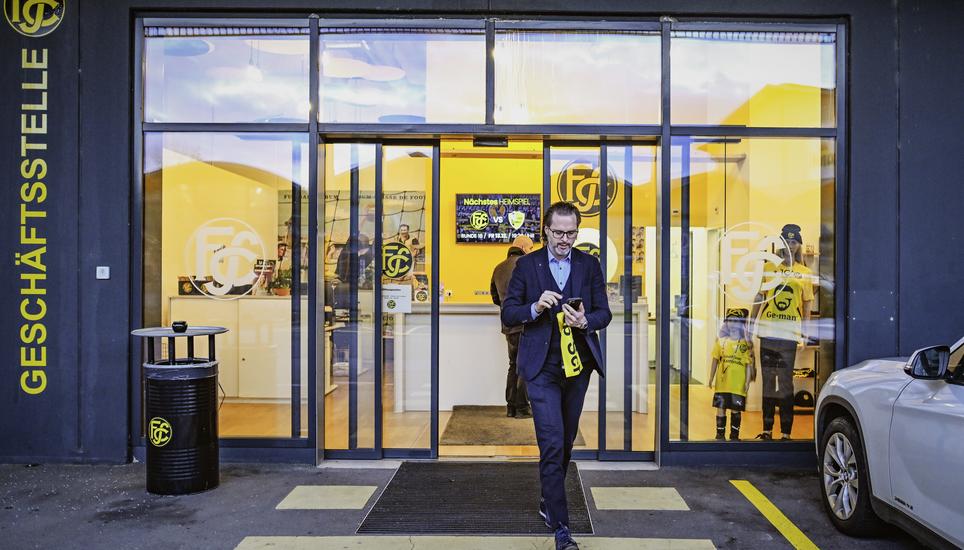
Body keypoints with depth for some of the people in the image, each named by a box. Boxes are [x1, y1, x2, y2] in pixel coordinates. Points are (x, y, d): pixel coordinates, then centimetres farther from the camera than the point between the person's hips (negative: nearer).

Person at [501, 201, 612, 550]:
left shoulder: (589, 265, 5)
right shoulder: (526, 265, -1)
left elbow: (604, 312, 3)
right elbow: (508, 315, -2)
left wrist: (586, 321, -18)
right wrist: (535, 308, -21)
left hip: (578, 364, 4)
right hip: (542, 367, -3)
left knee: (566, 441, 16)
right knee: (552, 443, -9)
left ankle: (549, 502, 38)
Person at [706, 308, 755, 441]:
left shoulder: (746, 344, -1)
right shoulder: (721, 341, 5)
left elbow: (749, 364, 0)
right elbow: (715, 360, 9)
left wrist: (747, 382, -5)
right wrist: (711, 378, 8)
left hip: (738, 384, -2)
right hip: (722, 383, 2)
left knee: (736, 410, 6)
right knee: (721, 408, 5)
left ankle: (734, 435, 18)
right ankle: (720, 434, 15)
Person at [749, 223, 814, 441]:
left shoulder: (805, 273, 7)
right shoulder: (769, 268, 8)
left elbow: (807, 306, 8)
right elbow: (758, 298, 10)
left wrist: (805, 332, 1)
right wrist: (751, 325, 6)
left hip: (789, 334, -1)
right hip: (767, 332, 1)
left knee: (786, 383, -1)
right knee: (768, 381, 7)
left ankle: (786, 432, 6)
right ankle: (767, 430, 15)